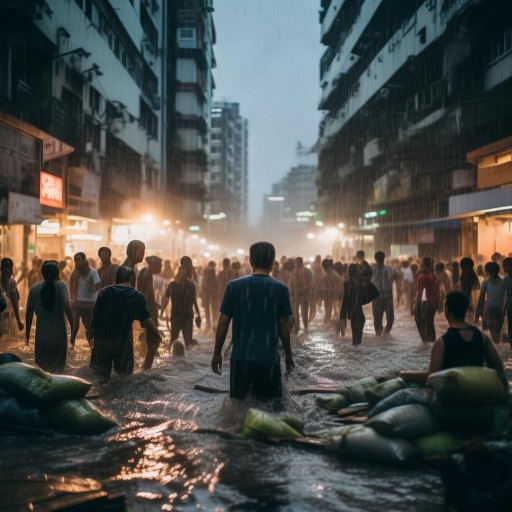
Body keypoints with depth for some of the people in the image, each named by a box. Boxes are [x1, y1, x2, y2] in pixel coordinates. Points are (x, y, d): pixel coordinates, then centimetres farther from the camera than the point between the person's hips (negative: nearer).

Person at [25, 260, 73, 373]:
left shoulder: (34, 288, 2)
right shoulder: (61, 286, -7)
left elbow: (29, 313, 4)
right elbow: (67, 308, -17)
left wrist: (27, 333, 14)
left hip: (41, 336, 2)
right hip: (59, 335, -2)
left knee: (41, 369, 11)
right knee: (57, 368, 10)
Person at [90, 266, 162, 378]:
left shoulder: (103, 292, 6)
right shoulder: (137, 296, -1)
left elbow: (95, 315, 6)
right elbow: (146, 319, -5)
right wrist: (160, 338, 0)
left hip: (101, 338, 3)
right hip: (122, 339, -2)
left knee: (99, 376, 12)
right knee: (124, 376, 9)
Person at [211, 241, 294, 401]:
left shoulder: (234, 286, -2)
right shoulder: (280, 289, -3)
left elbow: (223, 322, 0)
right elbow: (283, 326, 1)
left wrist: (217, 353, 10)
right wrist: (288, 355, 15)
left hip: (240, 357, 1)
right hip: (269, 359, -1)